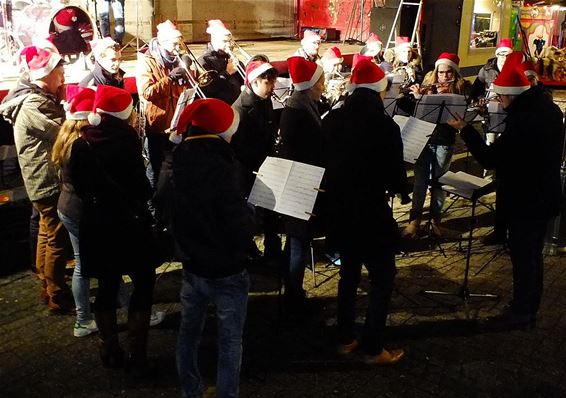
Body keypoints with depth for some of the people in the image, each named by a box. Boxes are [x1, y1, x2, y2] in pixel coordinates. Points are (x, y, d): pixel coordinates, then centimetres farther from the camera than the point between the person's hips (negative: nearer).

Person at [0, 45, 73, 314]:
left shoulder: (40, 98, 11)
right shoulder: (32, 105, -19)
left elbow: (57, 128, 10)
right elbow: (62, 132, -25)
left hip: (45, 180, 11)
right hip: (48, 181, -11)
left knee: (47, 235, 19)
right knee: (57, 240, -3)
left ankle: (48, 287, 32)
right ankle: (58, 299, 6)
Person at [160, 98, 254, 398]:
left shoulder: (176, 165, -3)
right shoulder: (221, 170, -25)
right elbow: (242, 232, -25)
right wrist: (248, 213, -6)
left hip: (191, 266, 7)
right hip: (226, 272, -7)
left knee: (188, 334, 20)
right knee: (229, 343, 8)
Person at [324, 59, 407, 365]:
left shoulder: (331, 120, -1)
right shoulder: (386, 126, -18)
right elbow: (397, 179, -13)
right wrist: (399, 187, 8)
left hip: (338, 211, 6)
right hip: (371, 214, -6)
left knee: (349, 274, 21)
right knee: (381, 280, 9)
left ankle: (345, 339, 31)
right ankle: (373, 349, 15)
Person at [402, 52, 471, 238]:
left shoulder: (460, 88, 0)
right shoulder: (428, 85, 4)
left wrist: (444, 96, -24)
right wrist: (417, 95, -21)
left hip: (445, 141, -1)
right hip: (424, 138, 1)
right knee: (421, 179, 1)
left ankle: (435, 219, 18)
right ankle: (415, 219, 8)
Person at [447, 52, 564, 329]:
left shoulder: (523, 120, -29)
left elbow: (490, 159, -25)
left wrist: (465, 130, -17)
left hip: (525, 200, -9)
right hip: (543, 194, 9)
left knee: (522, 255, 6)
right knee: (533, 253, 20)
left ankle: (521, 312, 21)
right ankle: (529, 308, 35)